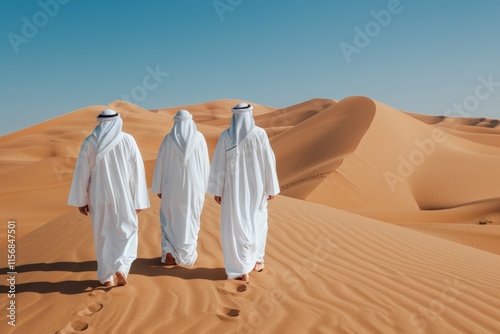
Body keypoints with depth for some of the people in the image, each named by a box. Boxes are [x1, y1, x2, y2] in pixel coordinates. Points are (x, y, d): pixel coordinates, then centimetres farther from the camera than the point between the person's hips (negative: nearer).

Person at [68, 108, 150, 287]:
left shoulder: (89, 142, -2)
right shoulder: (128, 140, -5)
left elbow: (81, 172, -1)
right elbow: (137, 171, -5)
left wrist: (81, 200, 7)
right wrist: (138, 200, 1)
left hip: (99, 197, 2)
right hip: (123, 197, -1)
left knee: (103, 235, 15)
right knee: (126, 233, 13)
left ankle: (107, 277, 21)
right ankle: (121, 268, -7)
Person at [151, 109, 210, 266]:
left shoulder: (168, 139, -6)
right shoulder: (199, 137, -4)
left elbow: (160, 164, -4)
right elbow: (205, 163, -1)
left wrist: (158, 188, 6)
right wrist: (204, 186, 9)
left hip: (173, 186, -1)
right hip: (194, 186, 1)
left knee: (170, 220, 15)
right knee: (190, 220, 13)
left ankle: (169, 254, 7)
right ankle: (186, 256, 17)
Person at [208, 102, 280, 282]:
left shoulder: (225, 136, -8)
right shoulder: (260, 134, -9)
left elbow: (218, 165, -7)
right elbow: (269, 161, -7)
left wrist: (216, 189, 3)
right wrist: (271, 187, 2)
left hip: (234, 188, -1)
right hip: (256, 187, 1)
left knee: (236, 226, 7)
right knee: (257, 222, 21)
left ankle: (243, 270, 10)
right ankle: (257, 261, 30)